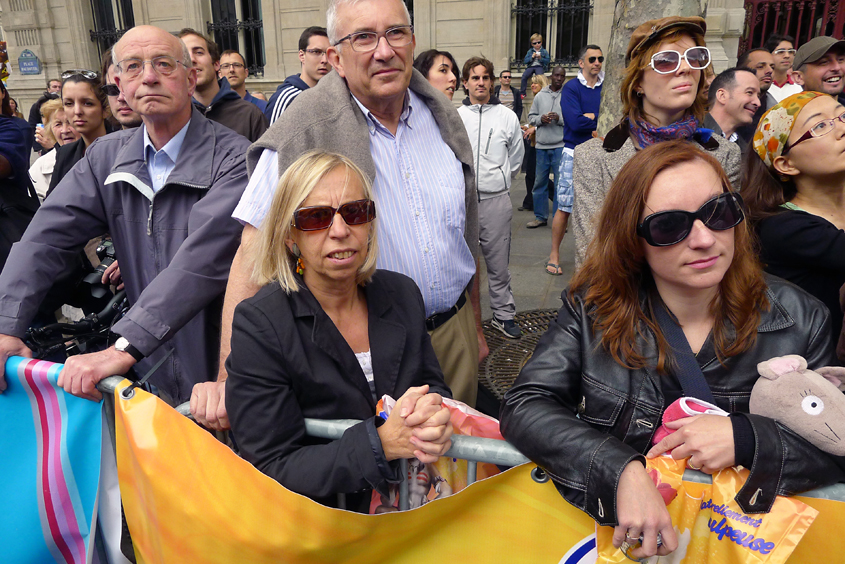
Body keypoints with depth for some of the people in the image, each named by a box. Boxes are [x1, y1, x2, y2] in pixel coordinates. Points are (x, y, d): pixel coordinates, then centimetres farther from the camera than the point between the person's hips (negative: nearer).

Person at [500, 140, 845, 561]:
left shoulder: (800, 321, -4)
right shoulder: (592, 310, -8)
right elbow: (525, 405, -14)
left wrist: (745, 439, -19)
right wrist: (622, 472, -27)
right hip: (607, 523, 0)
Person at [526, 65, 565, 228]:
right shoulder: (540, 96, 11)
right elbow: (531, 117, 13)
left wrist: (560, 119, -17)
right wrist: (540, 119, -7)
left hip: (561, 146, -3)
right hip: (542, 145, 3)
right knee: (540, 182, 8)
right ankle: (540, 217, 19)